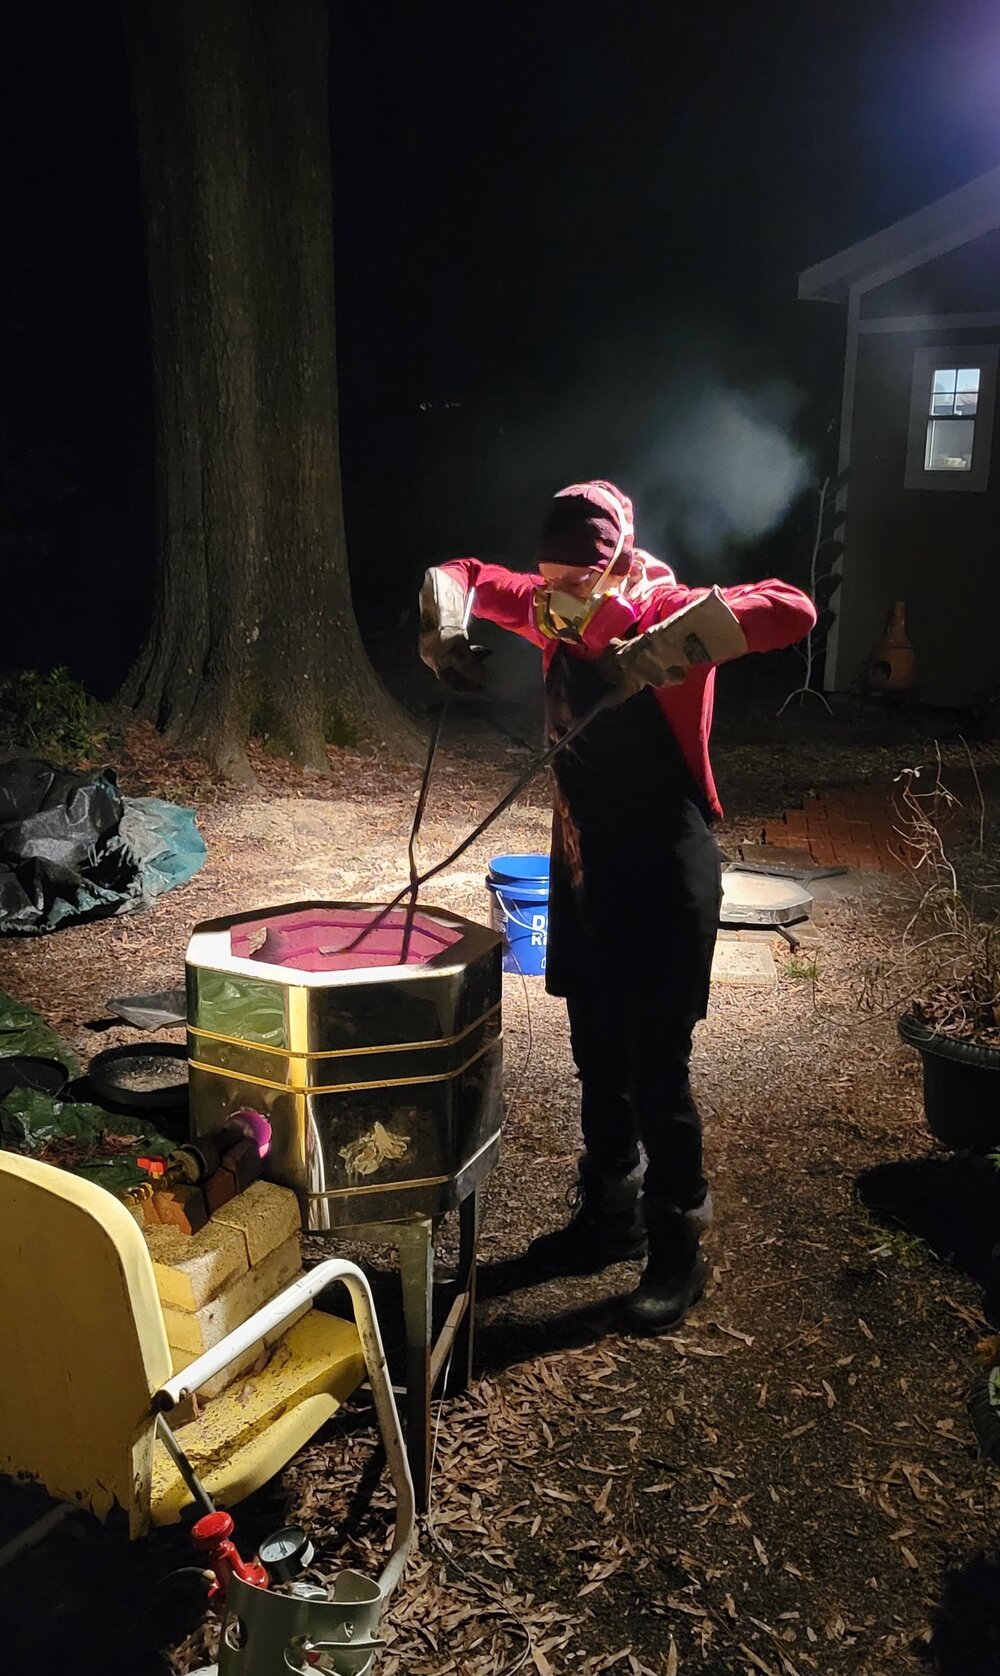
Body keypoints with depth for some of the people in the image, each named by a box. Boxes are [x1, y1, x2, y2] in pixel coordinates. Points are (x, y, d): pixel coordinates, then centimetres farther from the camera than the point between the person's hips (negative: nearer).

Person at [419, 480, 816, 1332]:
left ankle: (678, 1252, 20)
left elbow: (791, 609, -32)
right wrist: (448, 631, -6)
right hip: (582, 872, 7)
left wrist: (652, 655, -40)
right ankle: (610, 1215, 37)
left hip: (664, 879, -7)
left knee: (657, 1073, 1)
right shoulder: (555, 613, 2)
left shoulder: (670, 613, -15)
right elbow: (461, 575, 17)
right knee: (598, 1063, 18)